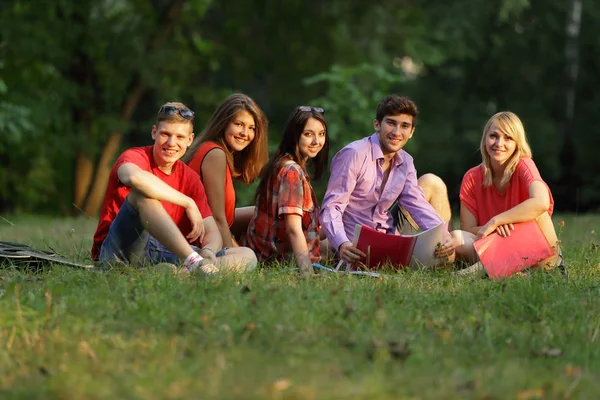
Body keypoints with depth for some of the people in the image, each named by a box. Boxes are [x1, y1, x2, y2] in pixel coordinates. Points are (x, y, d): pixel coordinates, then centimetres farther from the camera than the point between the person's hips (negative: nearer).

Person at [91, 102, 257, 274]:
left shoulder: (190, 178, 12)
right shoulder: (135, 157, -6)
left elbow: (212, 232, 4)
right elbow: (134, 177, -34)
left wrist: (209, 251, -22)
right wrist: (188, 203, -27)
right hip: (120, 251, -6)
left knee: (247, 256, -9)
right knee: (142, 192, -31)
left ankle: (184, 272, -37)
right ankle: (193, 261, -42)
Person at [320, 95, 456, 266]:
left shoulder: (405, 162, 7)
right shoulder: (353, 154, -17)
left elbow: (416, 204, -3)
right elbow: (331, 207, -23)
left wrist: (443, 236, -23)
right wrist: (342, 245, -43)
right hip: (357, 244, -7)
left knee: (432, 183, 7)